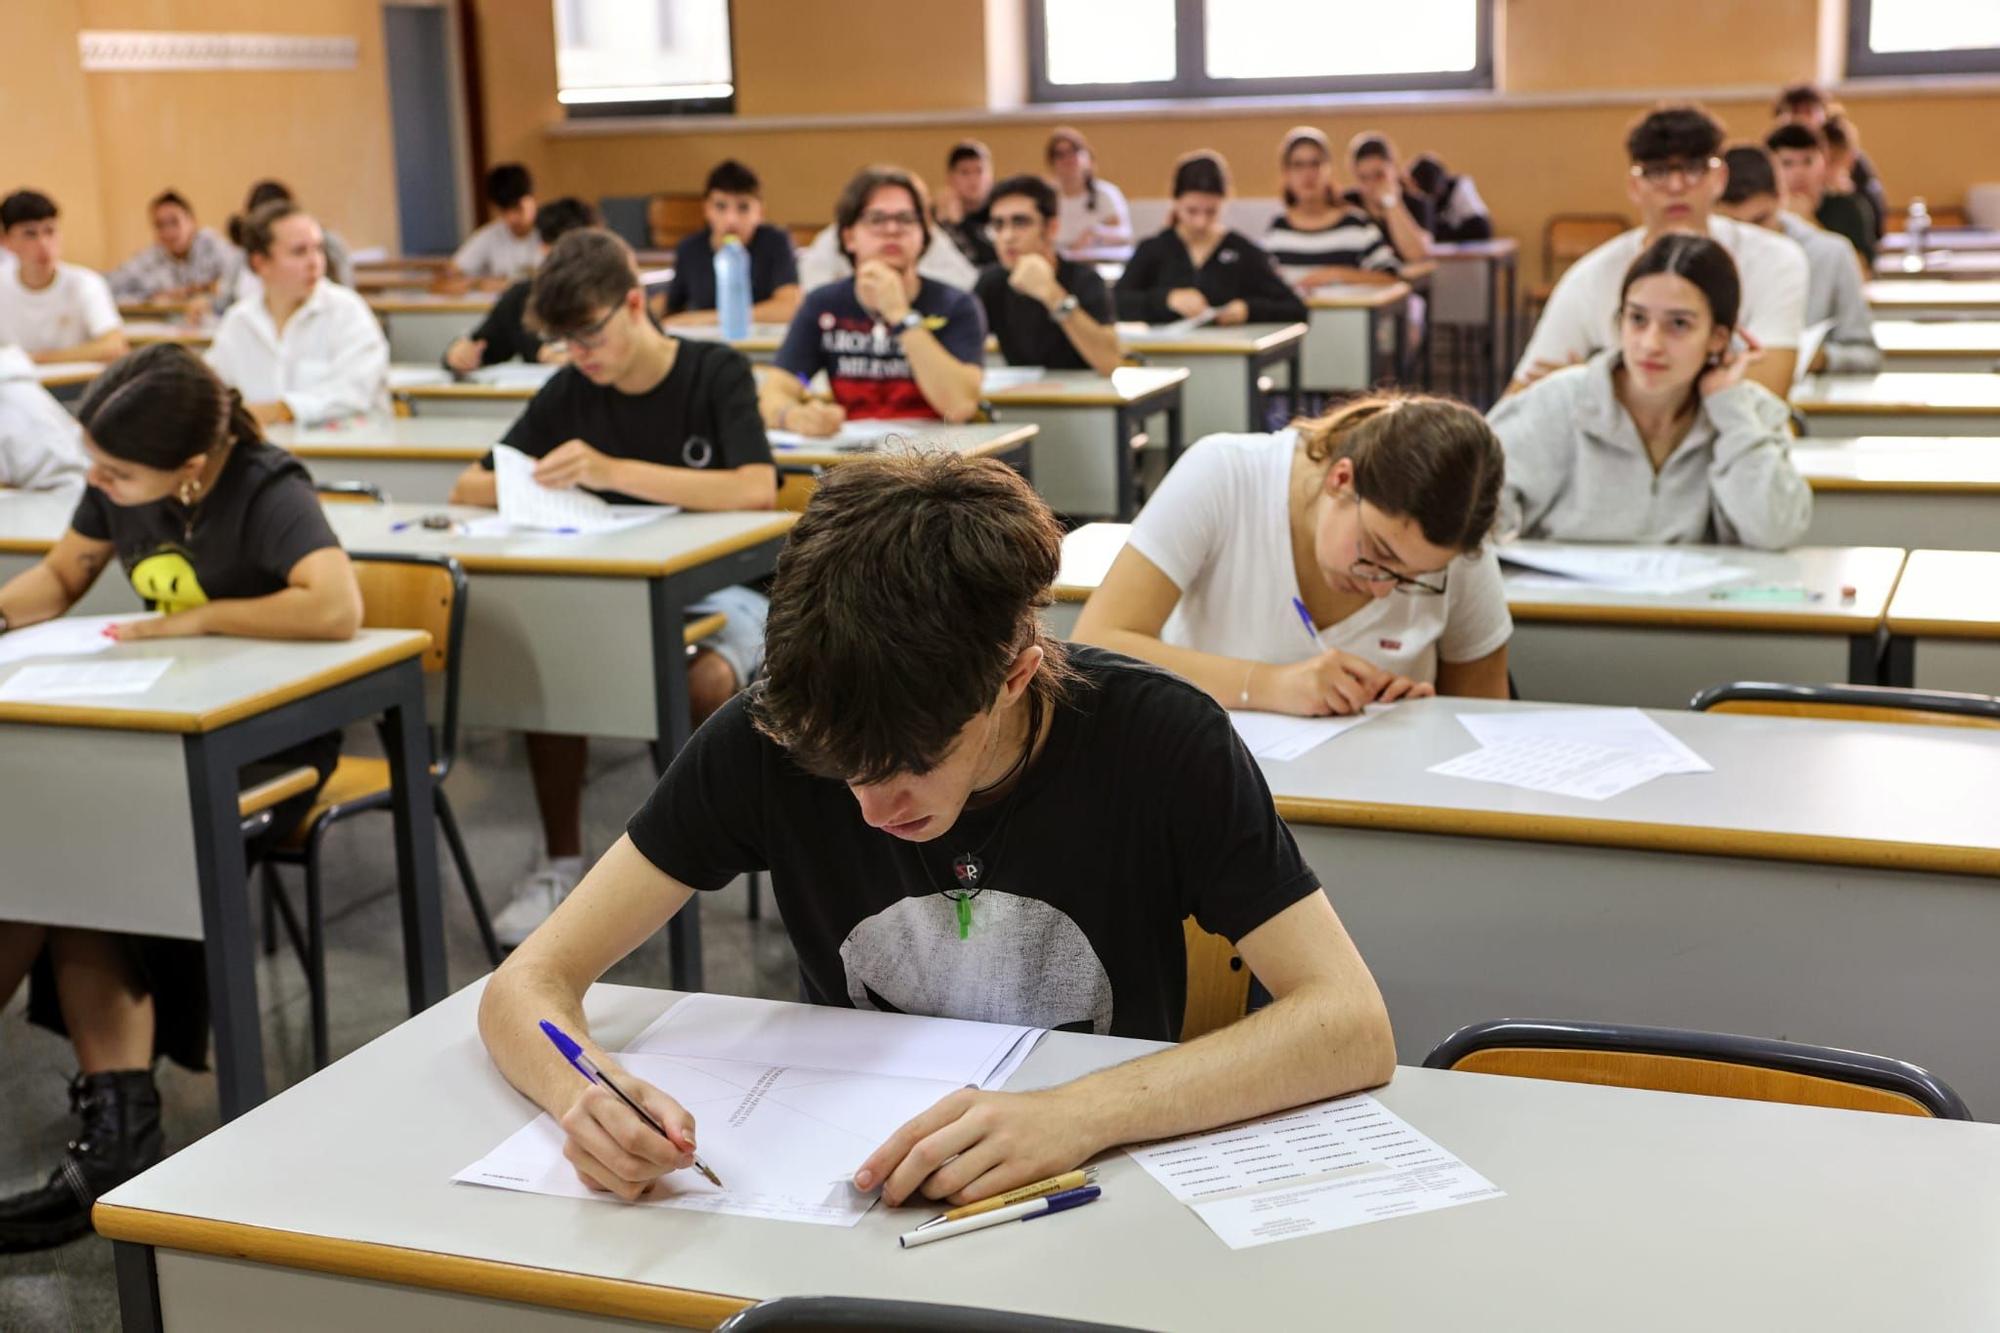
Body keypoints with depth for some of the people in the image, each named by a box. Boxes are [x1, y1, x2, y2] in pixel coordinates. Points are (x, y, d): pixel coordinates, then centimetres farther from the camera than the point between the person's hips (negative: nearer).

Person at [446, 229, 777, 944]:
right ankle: (561, 862, -13)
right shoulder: (571, 390, 4)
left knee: (706, 681, -35)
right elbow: (468, 489, 6)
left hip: (717, 590, -4)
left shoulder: (716, 373, -10)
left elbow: (757, 489, -27)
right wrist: (532, 488, -18)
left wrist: (612, 470, -34)